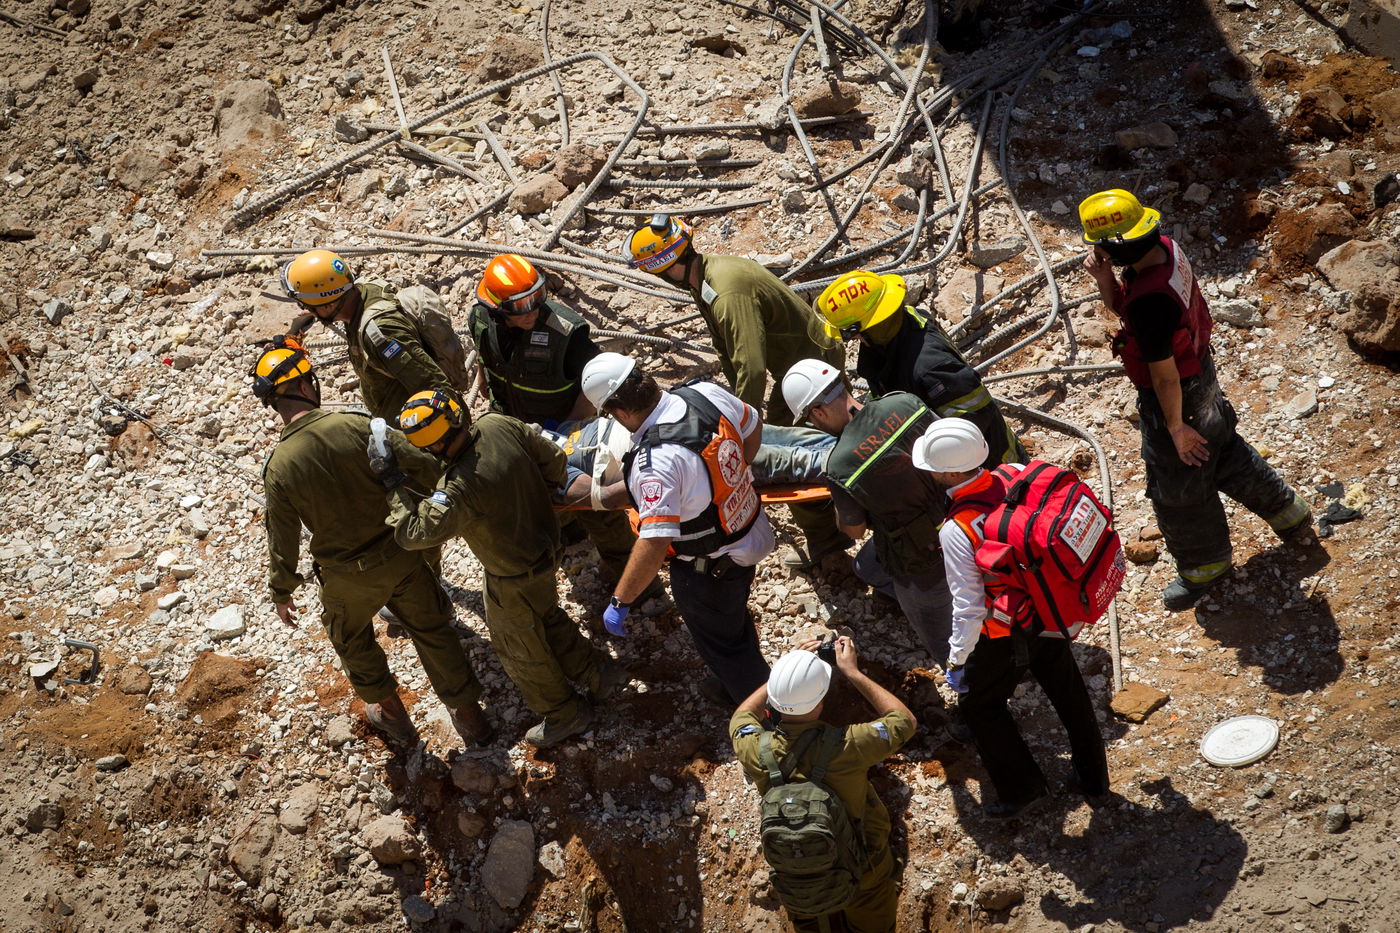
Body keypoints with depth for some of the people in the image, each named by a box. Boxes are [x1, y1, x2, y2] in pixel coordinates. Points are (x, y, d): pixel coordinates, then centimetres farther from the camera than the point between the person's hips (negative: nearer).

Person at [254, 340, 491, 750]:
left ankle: (392, 715, 46)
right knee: (432, 630, 22)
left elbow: (283, 540, -9)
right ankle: (469, 715, 36)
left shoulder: (279, 467, -19)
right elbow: (423, 467, -15)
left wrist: (281, 592, 7)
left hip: (349, 577, -1)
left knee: (352, 641, 29)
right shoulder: (357, 425, -19)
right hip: (401, 555, 1)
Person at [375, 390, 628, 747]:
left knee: (520, 650, 20)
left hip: (514, 578, -8)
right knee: (548, 619, 34)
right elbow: (554, 460, -5)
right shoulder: (499, 426, -18)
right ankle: (601, 674, 50)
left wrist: (395, 486, -29)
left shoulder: (460, 488, -40)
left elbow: (415, 533, -39)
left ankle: (564, 715, 41)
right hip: (546, 546, 8)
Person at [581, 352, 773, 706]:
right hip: (752, 531, 8)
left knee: (722, 643, 20)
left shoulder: (655, 461, -38)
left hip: (709, 570, -8)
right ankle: (733, 684, 58)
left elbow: (654, 544, -39)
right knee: (734, 618, 33)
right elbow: (752, 426, 5)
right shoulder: (707, 393, -16)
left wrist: (620, 601, -29)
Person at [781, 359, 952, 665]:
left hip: (924, 565, -7)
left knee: (944, 648, 14)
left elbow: (854, 530, -7)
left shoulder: (839, 468, -26)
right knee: (866, 566, 29)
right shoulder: (904, 402, -14)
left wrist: (839, 503, 13)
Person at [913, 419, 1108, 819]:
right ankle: (1094, 778, 44)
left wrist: (957, 661, -10)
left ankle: (1020, 789, 31)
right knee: (1067, 690, 26)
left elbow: (970, 608, -26)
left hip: (1009, 635, -6)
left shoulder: (956, 532, -32)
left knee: (979, 704, 19)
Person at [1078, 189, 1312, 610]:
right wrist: (1103, 278, -15)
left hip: (1177, 397, -9)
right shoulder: (1165, 249, -11)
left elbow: (1164, 375, -28)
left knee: (1178, 488, 14)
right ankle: (1287, 511, 51)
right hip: (1201, 373, 9)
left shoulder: (1151, 299, -39)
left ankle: (1204, 566, 38)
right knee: (1224, 452, 31)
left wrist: (1175, 427, -15)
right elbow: (1121, 308, 4)